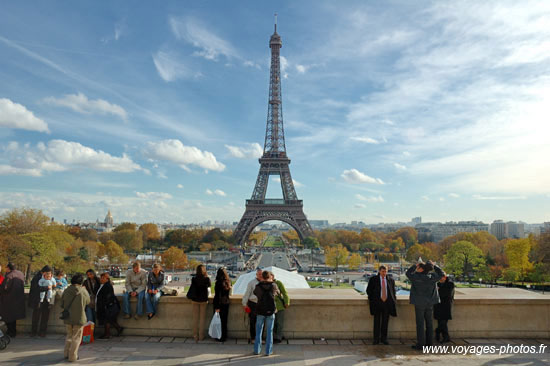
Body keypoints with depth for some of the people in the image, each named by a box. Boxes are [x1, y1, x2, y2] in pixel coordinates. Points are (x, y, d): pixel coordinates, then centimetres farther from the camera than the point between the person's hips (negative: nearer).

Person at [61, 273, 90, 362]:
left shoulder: (66, 291, -3)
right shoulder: (83, 291, -13)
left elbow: (62, 305, 6)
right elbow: (88, 302, 3)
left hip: (67, 318, 4)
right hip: (79, 318, -4)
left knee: (69, 335, 23)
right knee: (76, 337, 8)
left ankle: (66, 353, 25)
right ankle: (73, 356, 11)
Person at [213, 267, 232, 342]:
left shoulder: (219, 283, -17)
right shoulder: (228, 282, 1)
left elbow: (217, 296, -17)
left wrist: (217, 307, -15)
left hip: (219, 303, -6)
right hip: (226, 303, 6)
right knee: (224, 320, 15)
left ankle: (220, 337, 12)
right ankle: (224, 336, 23)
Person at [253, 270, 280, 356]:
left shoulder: (258, 286, -7)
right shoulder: (274, 286, -6)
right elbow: (278, 293, 15)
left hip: (260, 311, 0)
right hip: (271, 311, 0)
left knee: (258, 331, 13)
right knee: (269, 332, 9)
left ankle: (257, 350, 17)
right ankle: (268, 351, 11)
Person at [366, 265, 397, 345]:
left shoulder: (391, 280, 11)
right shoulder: (373, 279, 2)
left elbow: (393, 292, 18)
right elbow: (369, 290, 6)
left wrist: (394, 301, 8)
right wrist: (372, 300, 0)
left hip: (387, 303, 2)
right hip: (377, 303, -2)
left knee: (385, 322, 6)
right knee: (377, 322, 0)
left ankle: (384, 338, 18)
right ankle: (376, 339, 9)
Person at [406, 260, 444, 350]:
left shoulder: (416, 277, -15)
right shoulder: (432, 277, -4)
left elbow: (408, 273, 3)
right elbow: (441, 274, 14)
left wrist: (415, 265, 7)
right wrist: (434, 266, 17)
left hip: (419, 303, -4)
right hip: (430, 303, 5)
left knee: (420, 324, 0)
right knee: (429, 323, 13)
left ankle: (420, 344, 2)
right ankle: (429, 343, 21)